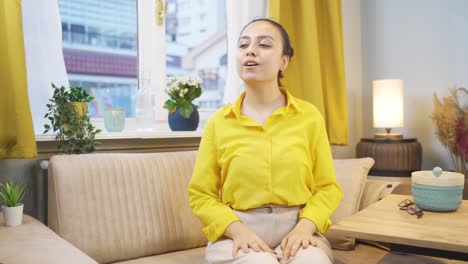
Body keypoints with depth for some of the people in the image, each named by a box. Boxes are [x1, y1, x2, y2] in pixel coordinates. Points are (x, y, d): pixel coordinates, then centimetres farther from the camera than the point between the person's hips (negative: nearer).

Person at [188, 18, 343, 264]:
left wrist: (305, 226, -14)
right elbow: (201, 195, 2)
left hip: (297, 230, 1)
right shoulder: (218, 122, 0)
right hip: (237, 233, 0)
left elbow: (327, 187, 4)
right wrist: (238, 230, -14)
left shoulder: (309, 116, 0)